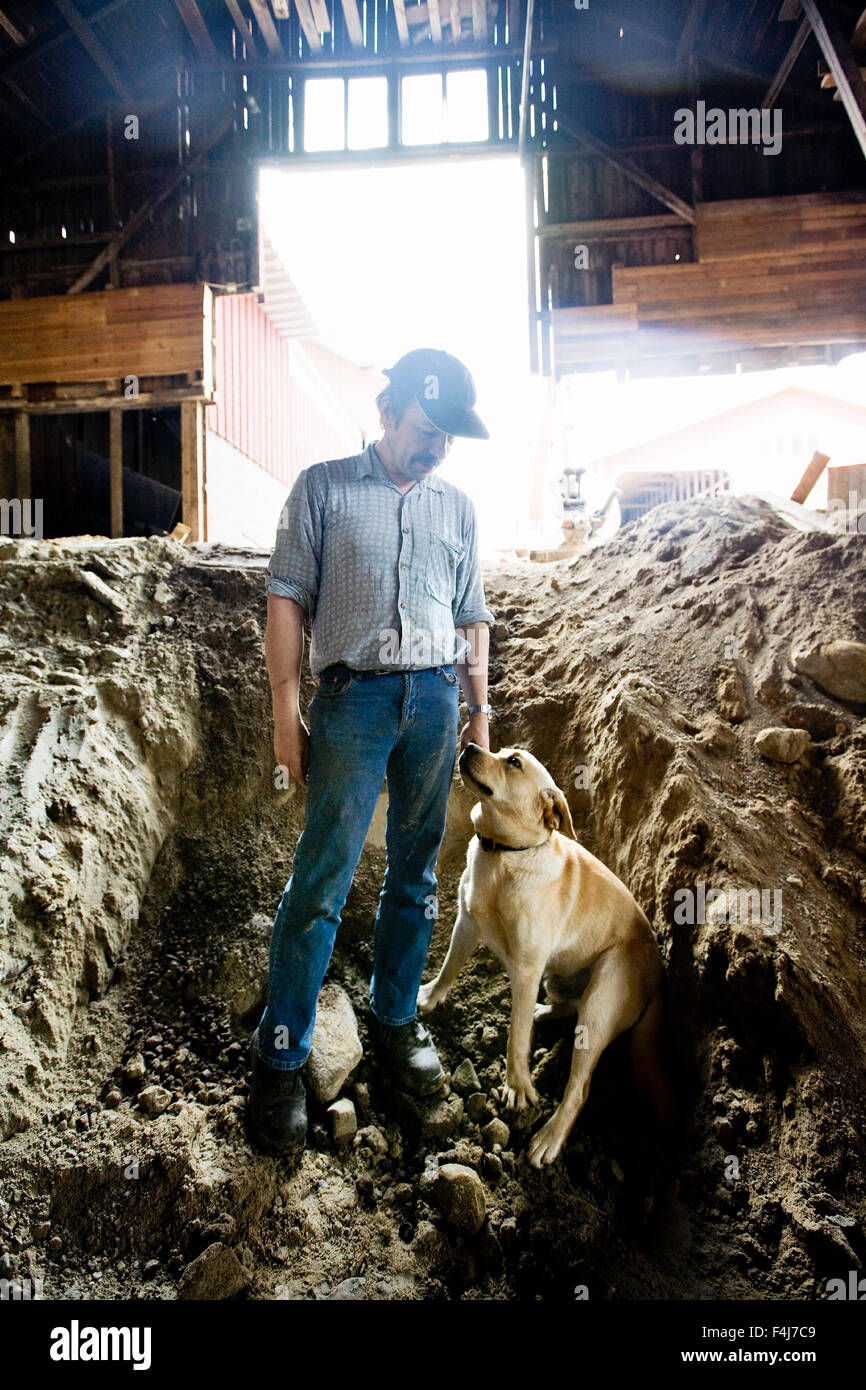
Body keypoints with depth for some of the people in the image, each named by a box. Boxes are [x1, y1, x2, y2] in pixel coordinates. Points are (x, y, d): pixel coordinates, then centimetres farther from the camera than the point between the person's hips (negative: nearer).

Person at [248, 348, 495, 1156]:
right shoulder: (323, 489, 4)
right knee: (322, 878, -5)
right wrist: (286, 710, -7)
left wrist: (480, 709, 12)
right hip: (354, 696, -4)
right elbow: (287, 600, -1)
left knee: (415, 874, 10)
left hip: (436, 696, 4)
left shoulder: (457, 508, 15)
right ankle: (279, 1056, 7)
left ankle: (395, 1020, 27)